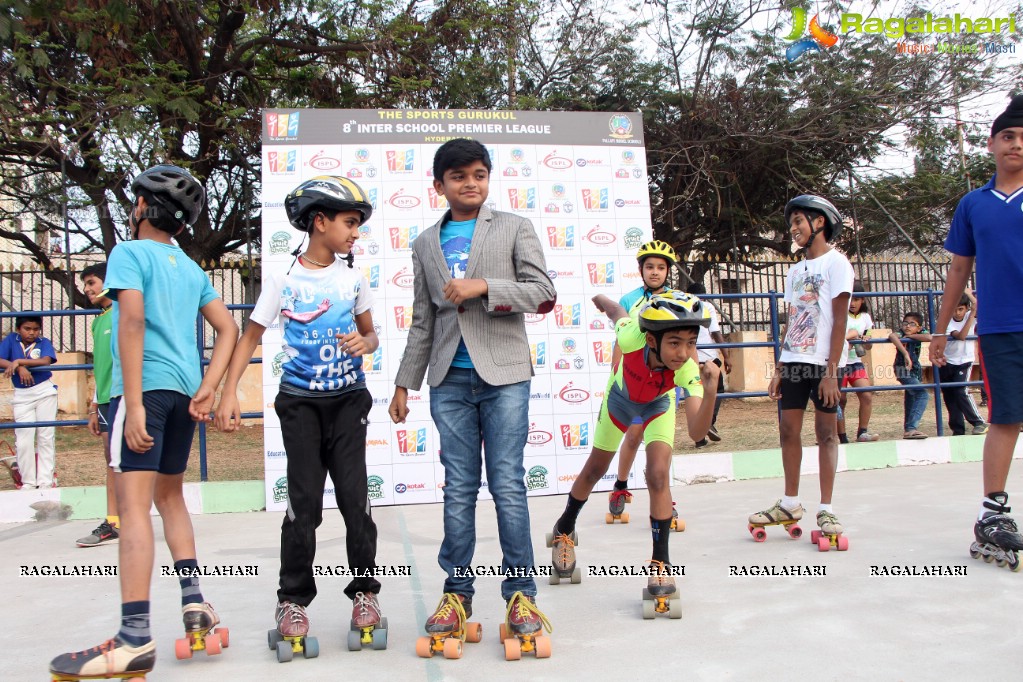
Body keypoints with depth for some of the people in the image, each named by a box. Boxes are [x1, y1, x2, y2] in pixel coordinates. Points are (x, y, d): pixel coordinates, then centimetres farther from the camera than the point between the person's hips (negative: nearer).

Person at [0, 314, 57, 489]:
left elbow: (46, 361, -19)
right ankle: (28, 483, 8)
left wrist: (18, 361, -23)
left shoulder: (44, 342, 0)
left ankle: (46, 481, 7)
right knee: (23, 441, -1)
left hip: (45, 391, -1)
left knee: (45, 438, 2)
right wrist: (19, 368, -21)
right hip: (22, 396, 1)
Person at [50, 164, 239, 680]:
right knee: (169, 496, 20)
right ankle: (194, 604, 14)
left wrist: (134, 404, -20)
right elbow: (228, 328, 13)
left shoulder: (129, 252, -1)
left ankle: (135, 640, -12)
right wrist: (207, 389, 5)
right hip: (185, 390, 7)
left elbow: (133, 317, -16)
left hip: (146, 386, -7)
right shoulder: (191, 268, 20)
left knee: (134, 506, -9)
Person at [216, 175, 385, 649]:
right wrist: (229, 394, -7)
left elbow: (370, 332, 14)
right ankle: (293, 599, 15)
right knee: (304, 501, -1)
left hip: (348, 399, 2)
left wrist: (365, 344, -10)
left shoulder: (354, 277, 5)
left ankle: (364, 590, 15)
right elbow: (251, 336, 1)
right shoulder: (283, 279, -3)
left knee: (353, 495, -2)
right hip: (299, 402, -2)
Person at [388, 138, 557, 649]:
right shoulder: (426, 244, 16)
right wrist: (405, 382, 14)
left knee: (508, 484, -2)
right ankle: (457, 593, 15)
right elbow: (423, 321, 18)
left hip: (504, 375, -3)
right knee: (458, 488, 5)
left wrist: (483, 286, -14)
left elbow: (543, 292, -2)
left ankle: (520, 593, 8)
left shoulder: (515, 228, 7)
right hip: (450, 381, 3)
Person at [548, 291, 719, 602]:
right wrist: (602, 300, 3)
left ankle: (660, 561, -4)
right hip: (622, 394, 1)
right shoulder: (633, 337, -42)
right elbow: (618, 311, -19)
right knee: (595, 468, 13)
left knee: (658, 474, -19)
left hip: (658, 403, -1)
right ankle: (564, 530, 37)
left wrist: (710, 392, -64)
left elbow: (696, 432, -48)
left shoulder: (688, 369, -40)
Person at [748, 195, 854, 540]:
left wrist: (831, 370, -16)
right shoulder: (795, 271, 17)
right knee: (789, 429, 5)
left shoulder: (835, 262, -3)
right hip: (794, 361, 6)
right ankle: (790, 503, 15)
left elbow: (840, 319, -10)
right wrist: (779, 369, 12)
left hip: (822, 362, -6)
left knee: (826, 431, -2)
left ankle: (826, 509, 4)